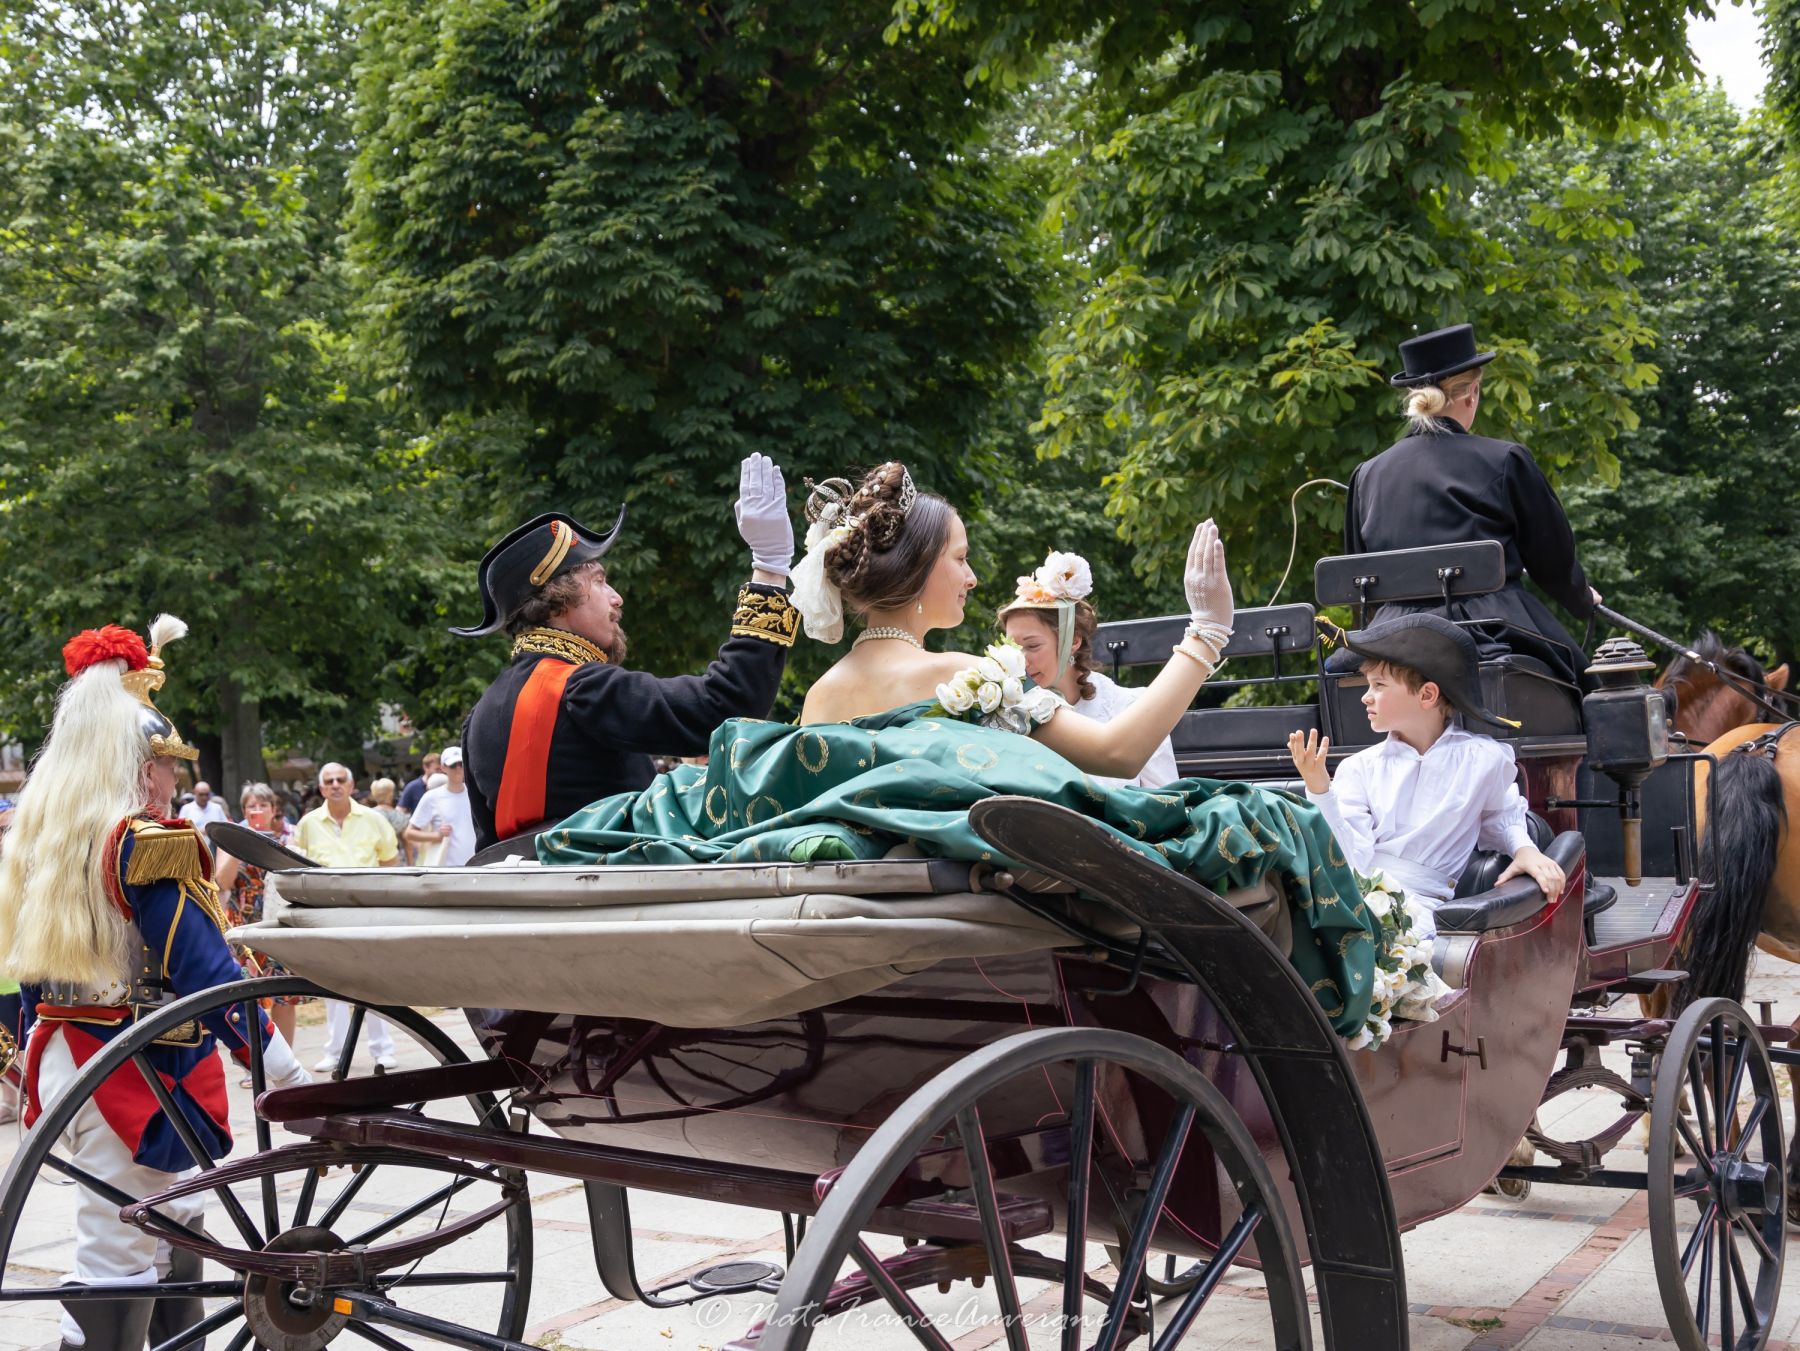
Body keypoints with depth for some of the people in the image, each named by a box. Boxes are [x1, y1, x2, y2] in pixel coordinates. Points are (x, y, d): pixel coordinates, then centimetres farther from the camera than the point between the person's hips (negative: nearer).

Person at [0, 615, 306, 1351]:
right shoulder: (150, 847, -18)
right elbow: (208, 971, -21)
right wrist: (282, 1069, -17)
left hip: (65, 1060, 9)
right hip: (135, 1074, -9)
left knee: (173, 1220, 22)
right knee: (120, 1248, -1)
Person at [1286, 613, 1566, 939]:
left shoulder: (1482, 759, 8)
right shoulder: (1360, 768, 11)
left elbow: (1501, 816, 27)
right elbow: (1353, 858, 0)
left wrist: (1524, 848, 6)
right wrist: (1320, 791, -10)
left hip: (1417, 901, -1)